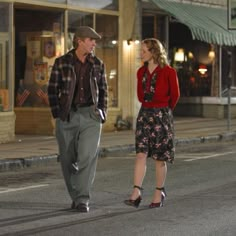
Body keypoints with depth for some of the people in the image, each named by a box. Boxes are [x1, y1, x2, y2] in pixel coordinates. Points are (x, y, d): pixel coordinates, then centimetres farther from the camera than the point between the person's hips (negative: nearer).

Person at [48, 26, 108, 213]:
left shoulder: (98, 64, 7)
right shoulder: (62, 62, -1)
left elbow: (103, 90, 13)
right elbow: (53, 89, 1)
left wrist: (102, 113, 5)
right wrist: (57, 114, -6)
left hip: (90, 116, 1)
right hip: (67, 116, 0)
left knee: (87, 157, -12)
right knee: (68, 159, 4)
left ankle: (83, 199, -10)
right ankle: (75, 196, 19)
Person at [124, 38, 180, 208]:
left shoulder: (168, 72, -7)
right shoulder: (142, 72, 8)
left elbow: (175, 95, 4)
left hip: (162, 115, -4)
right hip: (145, 114, 4)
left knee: (159, 157, 3)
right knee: (141, 154, -6)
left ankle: (159, 193, 15)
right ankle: (136, 193, -11)